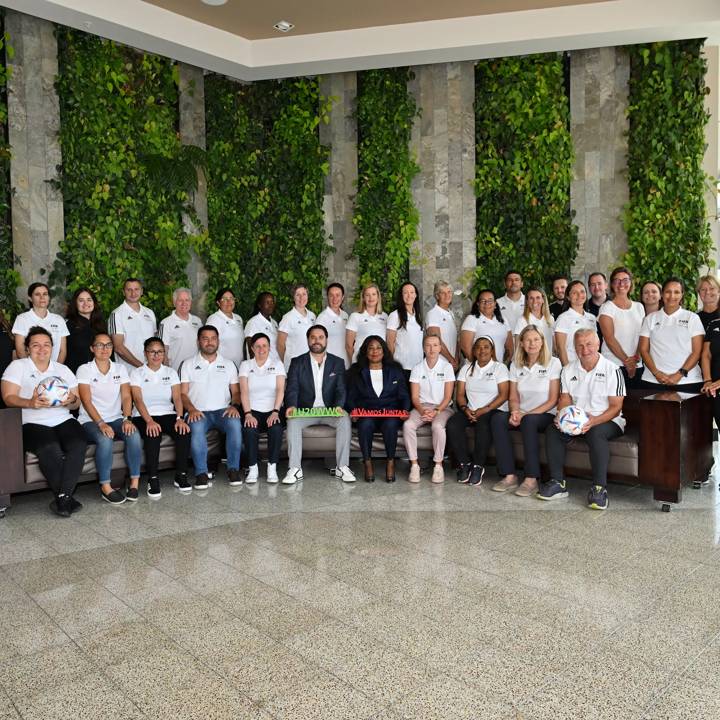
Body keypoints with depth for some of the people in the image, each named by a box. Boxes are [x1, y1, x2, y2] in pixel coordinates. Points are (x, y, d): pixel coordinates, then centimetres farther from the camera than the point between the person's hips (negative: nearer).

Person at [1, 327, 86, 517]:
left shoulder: (63, 369, 18)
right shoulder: (17, 366, 8)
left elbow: (76, 403, 13)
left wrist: (72, 400, -13)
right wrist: (31, 403, -26)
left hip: (63, 420, 3)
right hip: (32, 423, -3)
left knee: (79, 444, -29)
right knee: (50, 449, -34)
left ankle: (62, 498, -26)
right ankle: (68, 497, -18)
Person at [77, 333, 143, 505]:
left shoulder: (120, 369, 12)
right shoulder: (84, 370, 0)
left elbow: (126, 396, 3)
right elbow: (86, 401, -10)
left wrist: (127, 418, -16)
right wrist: (101, 423, -23)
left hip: (116, 419, 3)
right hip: (91, 421, -3)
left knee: (134, 435, -28)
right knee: (105, 439, -35)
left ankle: (135, 482, -17)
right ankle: (105, 487, -22)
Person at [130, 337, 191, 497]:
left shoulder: (171, 372, 15)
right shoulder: (137, 373, 7)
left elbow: (177, 398, 3)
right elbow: (138, 400, -7)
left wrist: (179, 418, -17)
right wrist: (149, 421, -24)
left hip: (167, 414, 2)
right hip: (143, 416, -2)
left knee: (184, 431, -28)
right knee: (153, 435, -35)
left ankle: (181, 476, -16)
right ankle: (153, 479, -25)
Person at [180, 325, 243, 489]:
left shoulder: (228, 364, 18)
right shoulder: (188, 365, 13)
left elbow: (236, 391, 14)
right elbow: (183, 393, 6)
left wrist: (234, 405, -8)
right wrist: (192, 409, -14)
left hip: (223, 411, 1)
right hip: (198, 412, -1)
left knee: (235, 423, -32)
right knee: (196, 428, -35)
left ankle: (233, 469, -22)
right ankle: (201, 473, -27)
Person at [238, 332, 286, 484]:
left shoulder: (277, 364, 10)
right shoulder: (246, 365, 11)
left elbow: (280, 390, -2)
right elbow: (244, 391, -1)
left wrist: (275, 412, -17)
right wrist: (248, 414, -16)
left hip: (272, 410, 0)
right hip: (253, 410, 0)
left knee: (276, 429, -31)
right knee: (249, 430, -31)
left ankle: (272, 468, -17)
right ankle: (253, 468, -15)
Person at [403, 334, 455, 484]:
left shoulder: (447, 367, 1)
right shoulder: (417, 368, 7)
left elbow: (448, 397, -3)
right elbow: (414, 397, 3)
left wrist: (436, 411, -18)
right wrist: (422, 410, -17)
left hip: (442, 407, -2)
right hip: (422, 406, 2)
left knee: (438, 426, -35)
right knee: (408, 425, -28)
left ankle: (438, 465, -21)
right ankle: (414, 465, -20)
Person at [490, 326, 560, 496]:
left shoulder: (553, 363, -2)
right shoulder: (515, 365, 11)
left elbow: (553, 400, -6)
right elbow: (513, 397, 10)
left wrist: (526, 414, -15)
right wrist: (515, 412, -14)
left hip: (545, 415, -4)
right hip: (522, 415, 4)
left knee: (529, 421, -37)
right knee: (497, 419, -26)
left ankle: (531, 480, -33)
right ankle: (510, 476, -27)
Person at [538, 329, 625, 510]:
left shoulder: (612, 370, -6)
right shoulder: (568, 370, 10)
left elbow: (616, 406, -10)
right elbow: (565, 399, 8)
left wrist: (594, 421, -26)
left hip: (606, 420, -4)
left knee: (596, 433, -37)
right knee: (552, 430, -22)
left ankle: (599, 487, -31)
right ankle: (557, 483, -17)